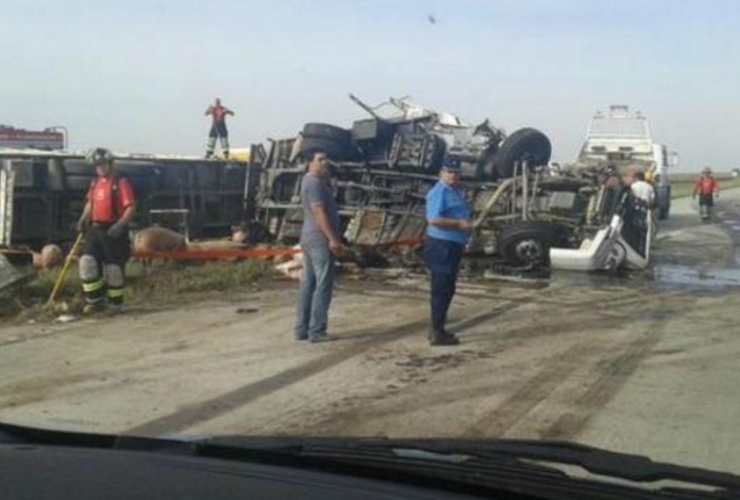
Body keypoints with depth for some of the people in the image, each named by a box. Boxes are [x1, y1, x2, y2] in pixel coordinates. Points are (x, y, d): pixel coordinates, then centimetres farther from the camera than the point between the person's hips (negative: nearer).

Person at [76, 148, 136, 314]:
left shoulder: (121, 183, -9)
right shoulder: (95, 183, 13)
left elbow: (131, 208, -15)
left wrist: (119, 225, -27)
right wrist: (83, 219, 7)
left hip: (113, 231, -6)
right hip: (95, 229, 6)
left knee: (114, 268, 1)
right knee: (87, 262, -5)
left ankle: (115, 305, 16)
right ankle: (95, 301, 5)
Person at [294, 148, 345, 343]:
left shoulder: (311, 181, 19)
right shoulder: (314, 182, -15)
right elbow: (319, 212, -22)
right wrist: (333, 239, -23)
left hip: (309, 238, 11)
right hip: (320, 240, -11)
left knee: (308, 283, 10)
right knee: (323, 286, -6)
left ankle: (302, 329, 14)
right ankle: (317, 331, -4)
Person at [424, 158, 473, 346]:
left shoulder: (456, 192, 18)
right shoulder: (439, 192, -14)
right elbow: (434, 219, -26)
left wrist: (467, 224, 13)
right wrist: (459, 224, -23)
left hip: (453, 246, 10)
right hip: (441, 246, -10)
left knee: (447, 289, 15)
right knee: (441, 290, -7)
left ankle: (437, 329, 24)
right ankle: (437, 333, -3)